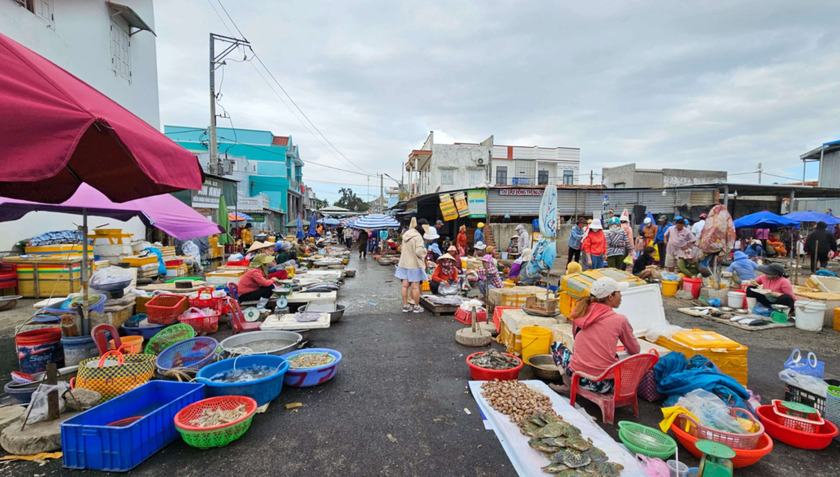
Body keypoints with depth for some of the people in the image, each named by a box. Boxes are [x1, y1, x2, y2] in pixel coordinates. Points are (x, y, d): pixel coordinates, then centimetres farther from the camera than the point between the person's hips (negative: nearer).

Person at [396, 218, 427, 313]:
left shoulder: (406, 234, 9)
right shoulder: (418, 236, -18)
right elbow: (419, 251, -24)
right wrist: (424, 253, -2)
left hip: (404, 263, 8)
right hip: (414, 264, -7)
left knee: (405, 285, 10)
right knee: (415, 286, 3)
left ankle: (405, 305, 19)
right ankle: (416, 306, 13)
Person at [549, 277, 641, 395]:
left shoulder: (580, 312, 3)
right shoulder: (620, 320, -5)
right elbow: (635, 351, 10)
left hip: (577, 375, 2)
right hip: (604, 385, -2)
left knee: (556, 345, 25)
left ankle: (569, 384, 8)